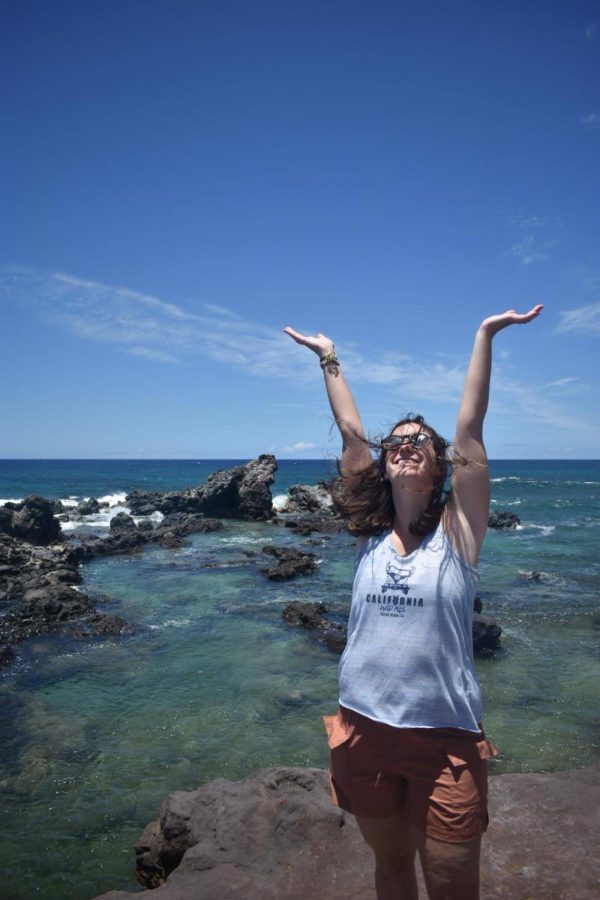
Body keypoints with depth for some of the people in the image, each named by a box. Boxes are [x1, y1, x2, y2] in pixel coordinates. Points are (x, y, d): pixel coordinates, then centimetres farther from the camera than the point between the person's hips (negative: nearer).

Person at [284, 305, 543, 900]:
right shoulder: (370, 534, -1)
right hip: (365, 729, 3)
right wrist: (328, 357, 5)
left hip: (445, 737, -2)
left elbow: (470, 427, -12)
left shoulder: (455, 533, -7)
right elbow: (350, 431, 0)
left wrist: (485, 337, -11)